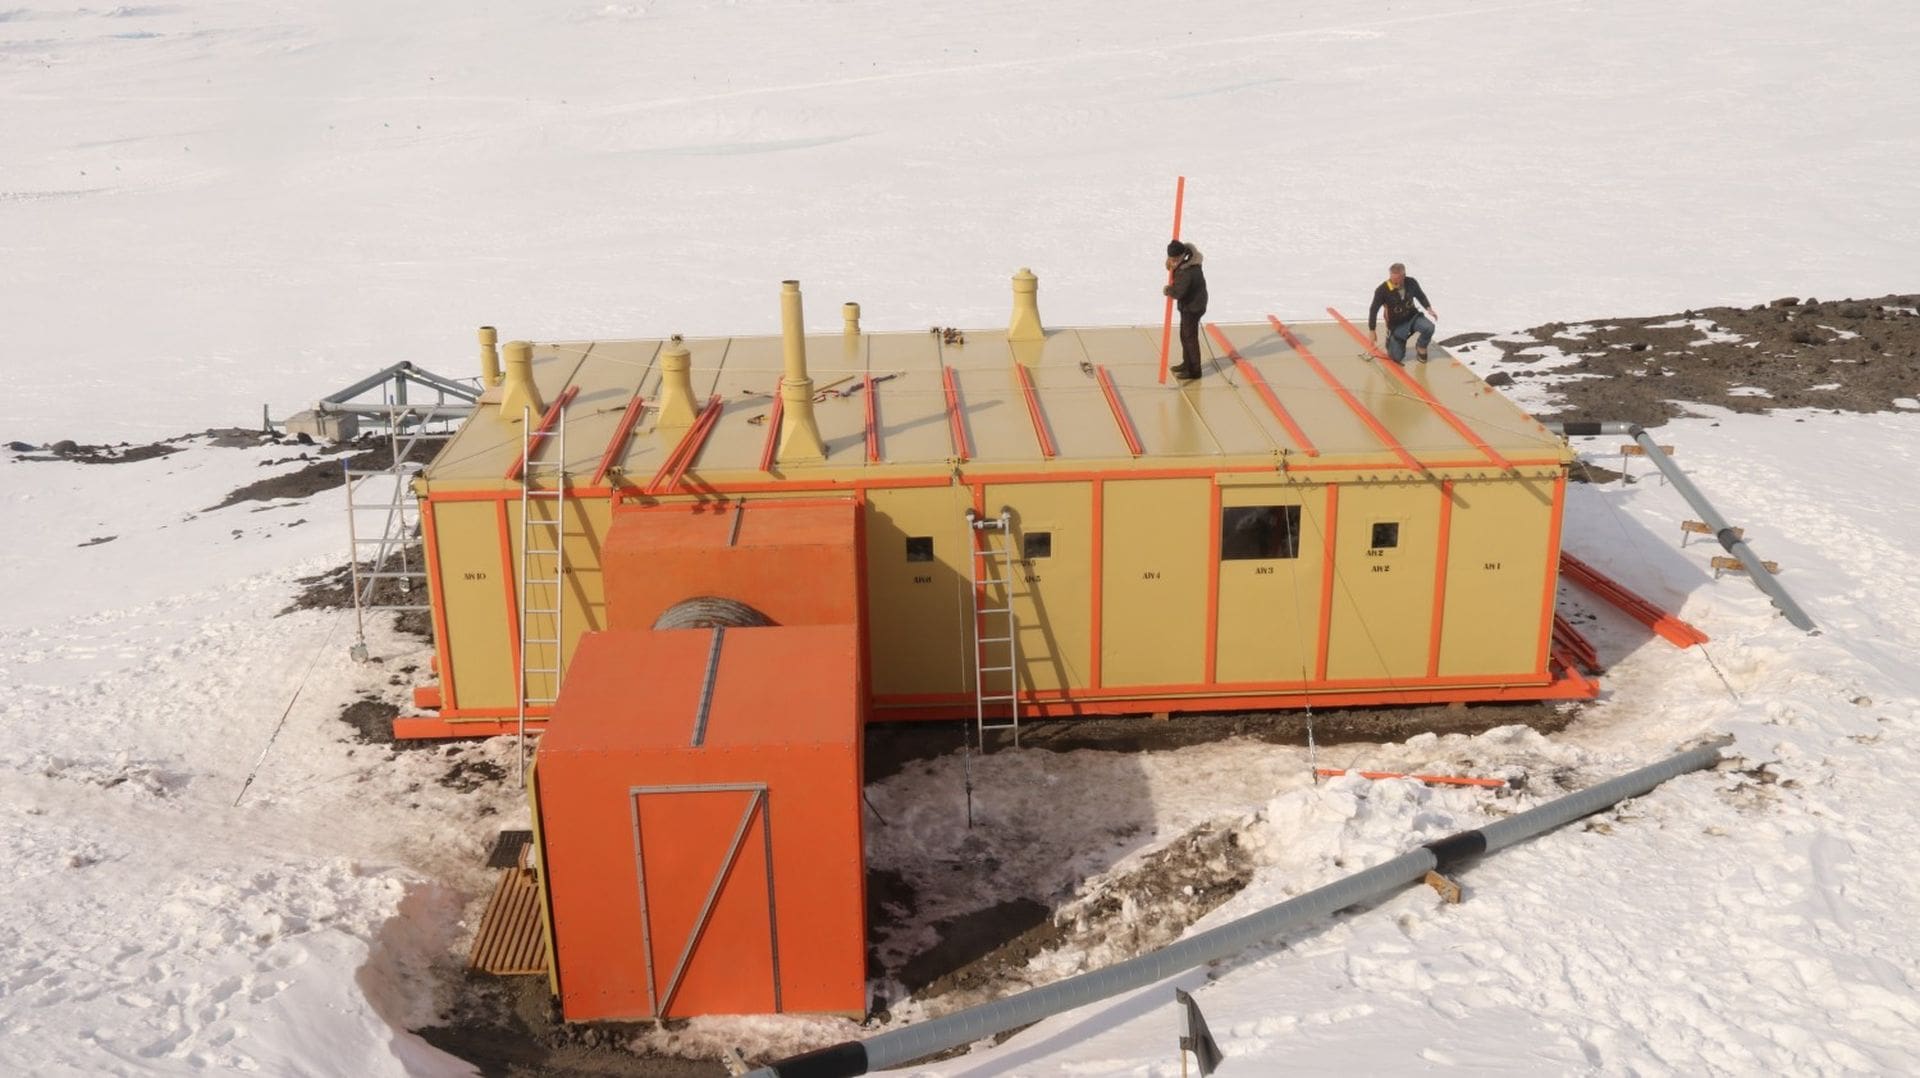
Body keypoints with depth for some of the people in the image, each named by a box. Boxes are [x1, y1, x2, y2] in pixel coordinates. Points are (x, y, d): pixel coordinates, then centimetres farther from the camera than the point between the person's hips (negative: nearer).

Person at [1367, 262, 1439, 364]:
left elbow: (1420, 295, 8)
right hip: (1396, 324, -2)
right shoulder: (1382, 290, -23)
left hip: (1413, 317, 2)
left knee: (1429, 327, -28)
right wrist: (1371, 330, -13)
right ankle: (1391, 341, 28)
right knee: (1397, 357, -7)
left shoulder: (1411, 283, -13)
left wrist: (1429, 308, -6)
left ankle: (1421, 347, 4)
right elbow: (1373, 310, -14)